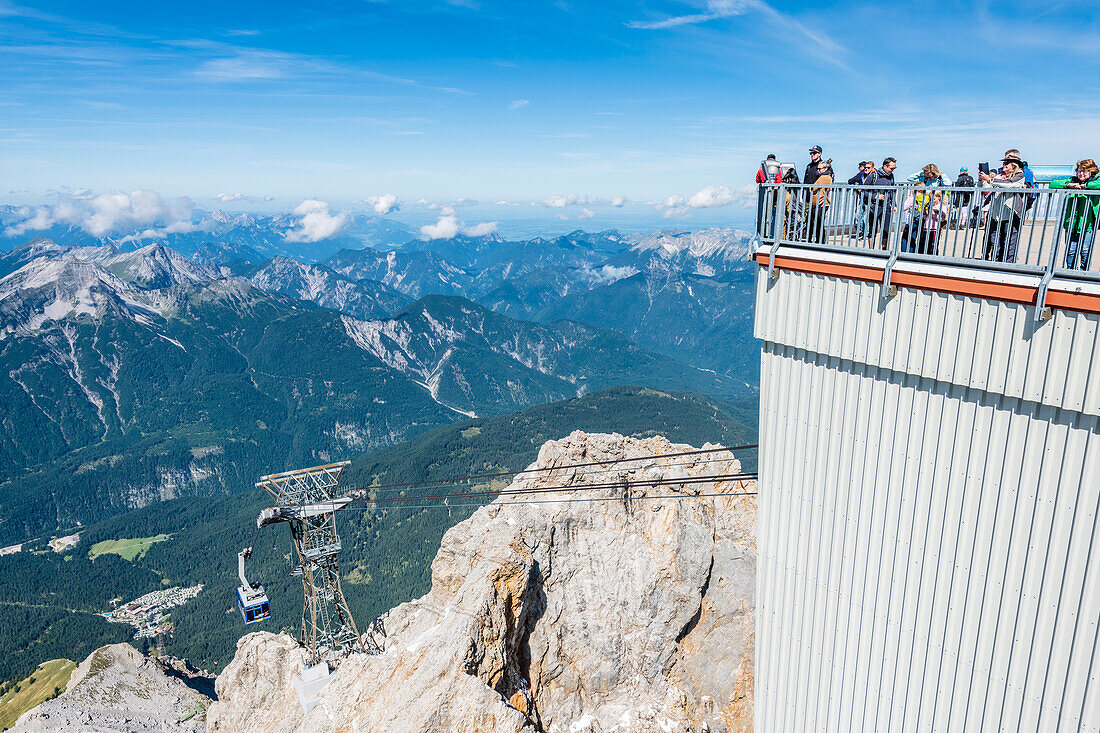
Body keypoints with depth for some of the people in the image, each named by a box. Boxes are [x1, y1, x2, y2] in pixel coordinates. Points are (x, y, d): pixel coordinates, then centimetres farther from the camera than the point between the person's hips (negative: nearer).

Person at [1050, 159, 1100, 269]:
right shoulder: (1072, 180, 12)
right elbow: (1053, 184, 7)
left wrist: (1085, 185, -14)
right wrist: (1068, 184, -6)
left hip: (1087, 225, -3)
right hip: (1071, 224, 3)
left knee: (1085, 250, -4)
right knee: (1070, 250, 2)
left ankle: (1083, 270, 9)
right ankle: (1070, 270, 16)